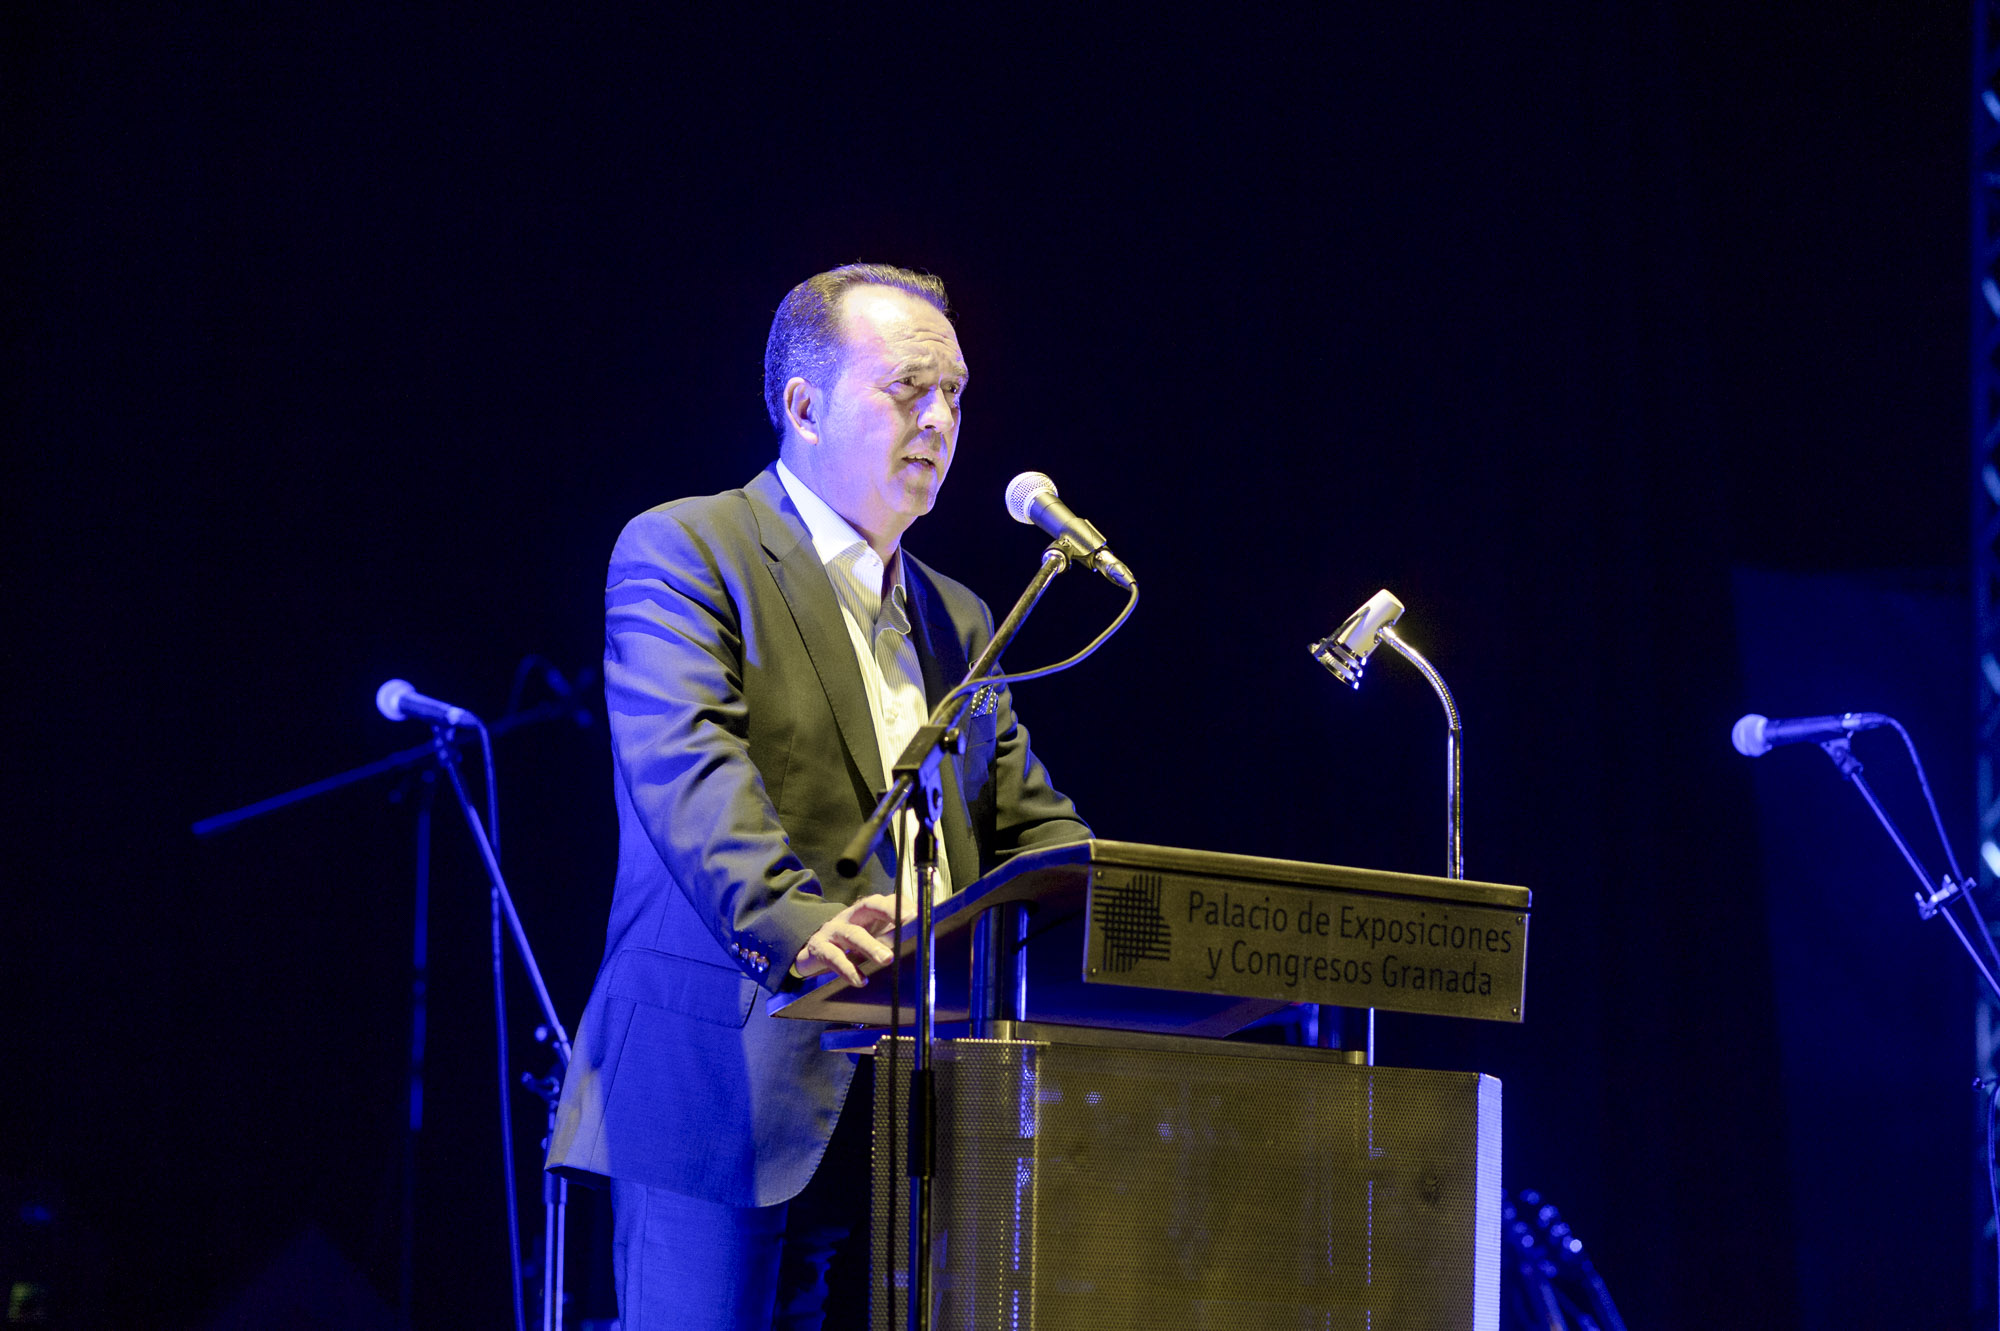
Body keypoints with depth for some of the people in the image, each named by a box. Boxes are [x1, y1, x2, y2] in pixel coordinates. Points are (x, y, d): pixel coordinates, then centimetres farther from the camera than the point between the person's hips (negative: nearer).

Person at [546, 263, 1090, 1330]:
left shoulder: (956, 622, 25)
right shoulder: (682, 552, 1)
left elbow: (1029, 827, 19)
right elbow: (691, 767, -15)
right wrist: (793, 920, -33)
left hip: (900, 1115, 6)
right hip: (724, 1094, -6)